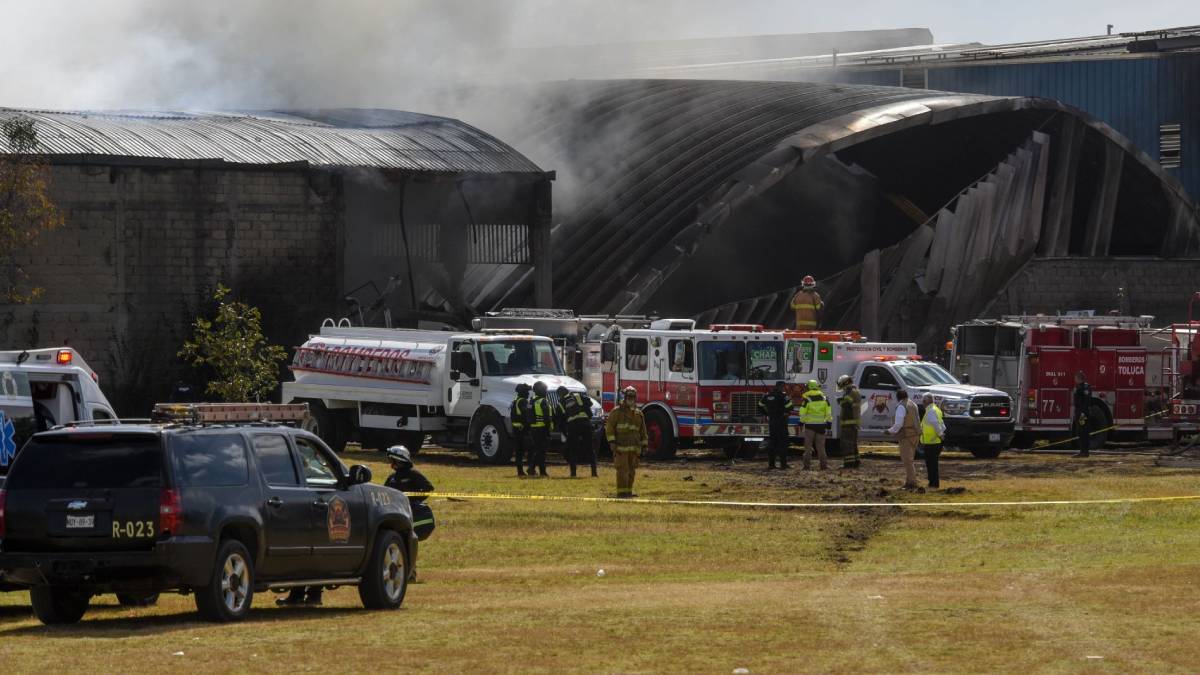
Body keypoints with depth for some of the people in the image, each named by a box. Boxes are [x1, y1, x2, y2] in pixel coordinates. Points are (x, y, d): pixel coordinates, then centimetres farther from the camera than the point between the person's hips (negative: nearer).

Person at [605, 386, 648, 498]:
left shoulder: (638, 414, 14)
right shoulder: (616, 412, -2)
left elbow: (642, 431, 20)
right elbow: (609, 428, -5)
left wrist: (644, 445, 15)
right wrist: (612, 442, -14)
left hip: (634, 448, 6)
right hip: (621, 448, -6)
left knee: (631, 471, 8)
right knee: (622, 469, -10)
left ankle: (628, 491, 15)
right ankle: (622, 492, -10)